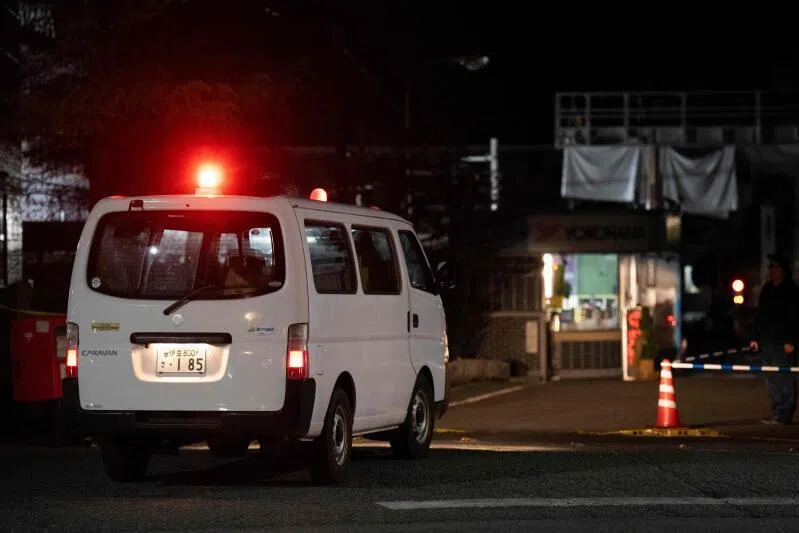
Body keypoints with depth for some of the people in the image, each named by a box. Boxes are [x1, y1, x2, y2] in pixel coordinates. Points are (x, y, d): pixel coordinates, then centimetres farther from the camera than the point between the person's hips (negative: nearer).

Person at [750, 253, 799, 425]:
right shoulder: (767, 290, 17)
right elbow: (760, 316, 22)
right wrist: (756, 338, 16)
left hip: (783, 343, -8)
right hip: (766, 342, 8)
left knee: (784, 378, -9)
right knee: (772, 379, 8)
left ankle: (783, 415, -9)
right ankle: (778, 412, 14)